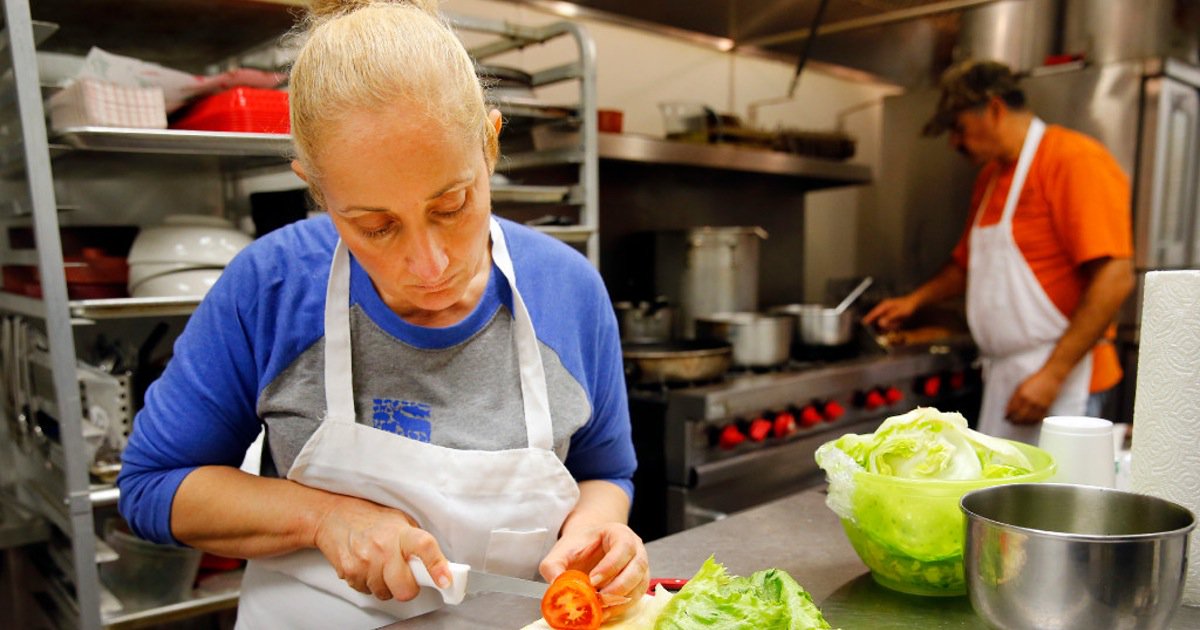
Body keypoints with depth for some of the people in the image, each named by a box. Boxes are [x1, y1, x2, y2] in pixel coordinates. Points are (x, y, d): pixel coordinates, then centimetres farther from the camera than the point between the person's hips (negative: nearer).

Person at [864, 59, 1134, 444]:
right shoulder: (990, 176, 16)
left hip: (1060, 380, -8)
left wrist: (1052, 375, -21)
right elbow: (968, 264, 30)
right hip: (1004, 377, 8)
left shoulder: (1074, 159, -11)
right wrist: (915, 300, 15)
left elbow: (1114, 279, -19)